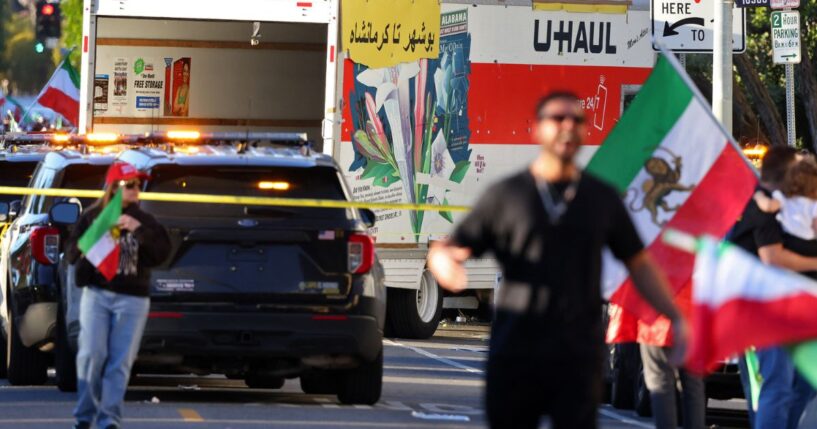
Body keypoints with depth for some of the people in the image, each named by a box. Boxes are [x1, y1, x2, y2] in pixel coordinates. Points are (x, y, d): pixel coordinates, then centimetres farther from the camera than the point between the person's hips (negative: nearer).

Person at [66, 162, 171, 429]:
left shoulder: (144, 221, 9)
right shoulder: (92, 216, 7)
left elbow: (161, 254, -2)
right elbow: (72, 254, 8)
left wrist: (139, 231, -15)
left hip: (132, 299, 1)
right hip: (97, 294, -1)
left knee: (120, 362, -5)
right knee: (92, 354, -10)